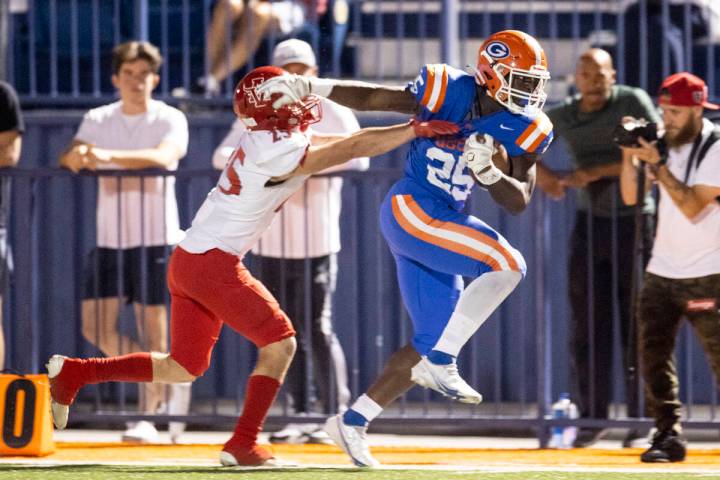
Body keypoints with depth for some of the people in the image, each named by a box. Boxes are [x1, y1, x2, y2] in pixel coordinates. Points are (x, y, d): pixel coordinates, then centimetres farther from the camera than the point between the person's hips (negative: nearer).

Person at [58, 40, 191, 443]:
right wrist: (75, 156, -31)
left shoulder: (170, 120, -5)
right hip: (110, 239, 5)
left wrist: (108, 155, -38)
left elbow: (164, 157, -25)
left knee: (152, 326, -6)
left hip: (156, 238, -5)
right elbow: (70, 158, -5)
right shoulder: (98, 120, 9)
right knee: (96, 327, 0)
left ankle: (149, 416, -2)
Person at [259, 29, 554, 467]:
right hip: (409, 211, -7)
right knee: (507, 264, -23)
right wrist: (310, 86, -8)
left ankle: (353, 422, 18)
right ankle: (441, 363, -19)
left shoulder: (524, 131, 2)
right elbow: (372, 98, -1)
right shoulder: (447, 93, -9)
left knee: (433, 343, 7)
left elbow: (520, 201, 1)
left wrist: (490, 171, -18)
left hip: (444, 226, 7)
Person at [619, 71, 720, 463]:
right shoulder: (663, 143, 6)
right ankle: (668, 434, 3)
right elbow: (630, 196, 6)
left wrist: (658, 163, -24)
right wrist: (630, 155, -9)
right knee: (653, 352, -1)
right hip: (662, 270, 6)